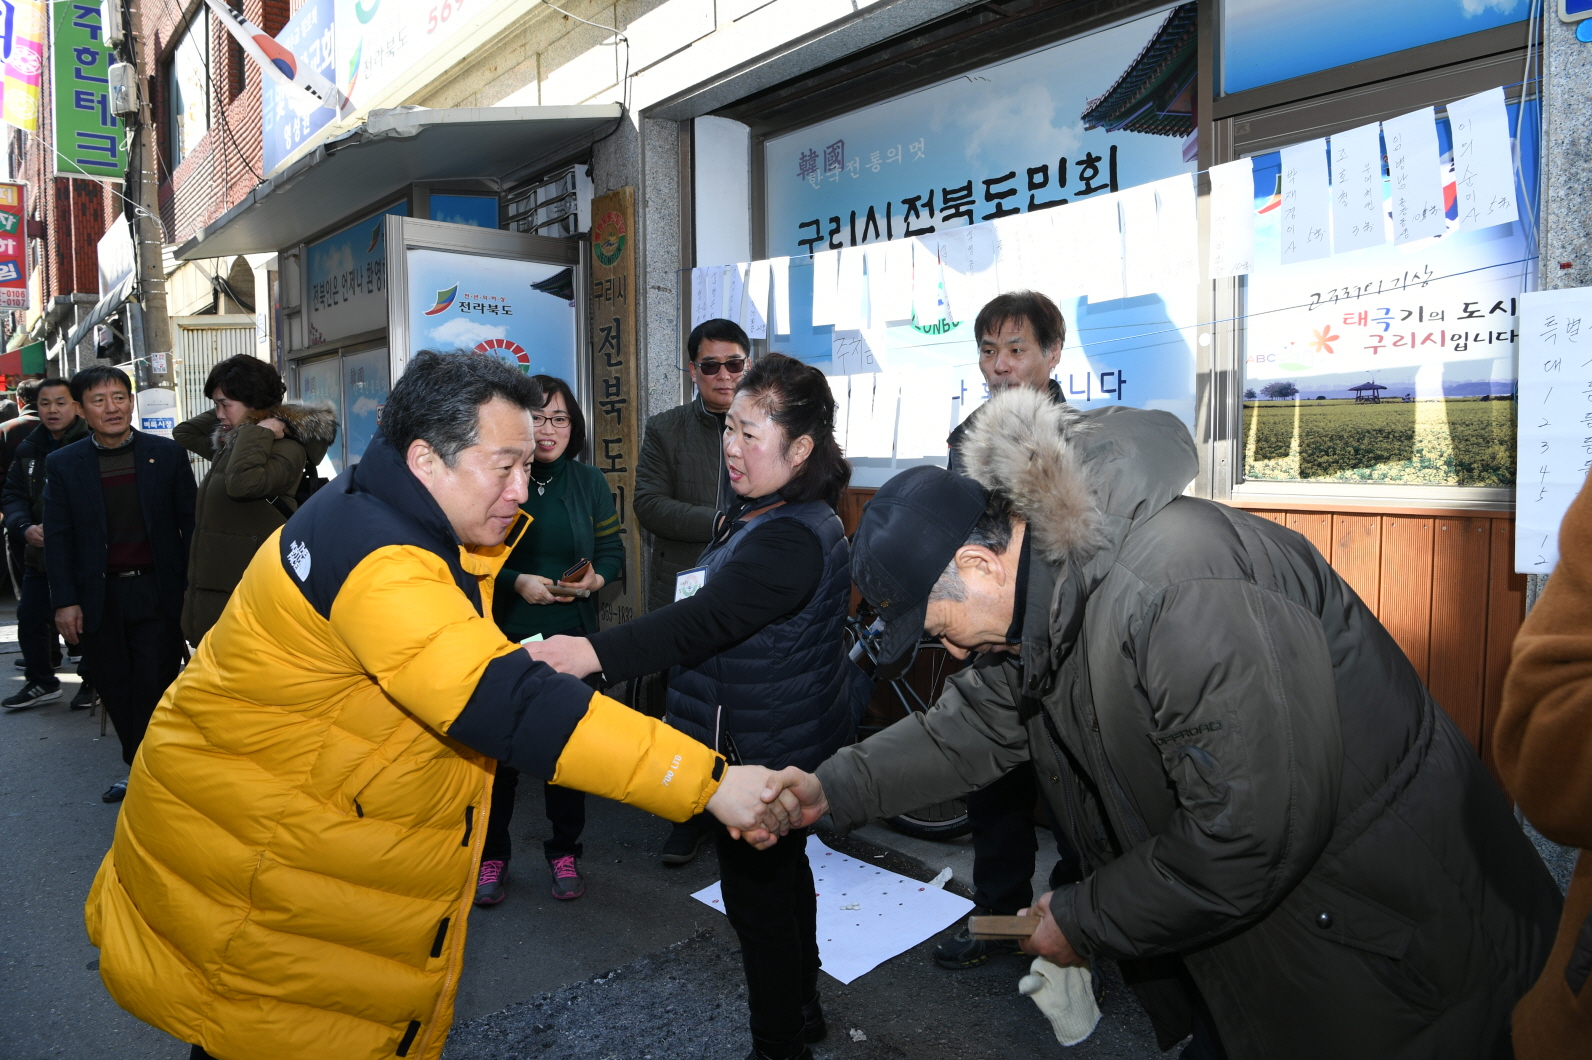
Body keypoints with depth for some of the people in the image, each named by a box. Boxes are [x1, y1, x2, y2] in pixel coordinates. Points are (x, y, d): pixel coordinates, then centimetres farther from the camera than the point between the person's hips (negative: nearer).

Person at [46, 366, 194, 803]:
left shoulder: (167, 453, 1)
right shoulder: (63, 464, 4)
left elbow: (189, 522, 2)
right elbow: (58, 537, 3)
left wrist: (191, 587, -3)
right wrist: (65, 601, -3)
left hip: (157, 592, -2)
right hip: (99, 598, 2)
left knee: (155, 689, 0)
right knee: (116, 692, 9)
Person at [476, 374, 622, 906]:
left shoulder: (589, 482, 4)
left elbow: (613, 549, 8)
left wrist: (596, 578, -12)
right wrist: (517, 582, -17)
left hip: (572, 638, 2)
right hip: (503, 637, -2)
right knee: (499, 747, 6)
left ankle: (565, 852, 28)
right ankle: (492, 856, 26)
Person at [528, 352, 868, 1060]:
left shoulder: (792, 539, -27)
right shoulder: (771, 515, 9)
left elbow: (707, 620, -41)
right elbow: (724, 610, 18)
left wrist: (597, 653, -51)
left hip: (764, 754, -11)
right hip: (787, 742, 11)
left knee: (757, 898, 3)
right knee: (785, 875, 26)